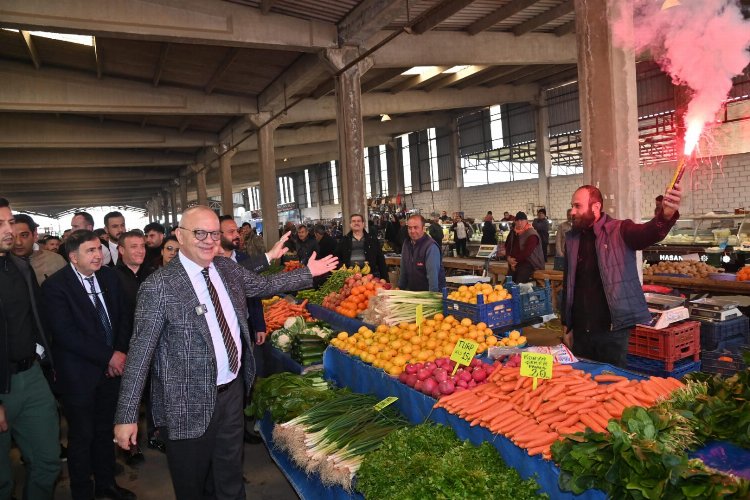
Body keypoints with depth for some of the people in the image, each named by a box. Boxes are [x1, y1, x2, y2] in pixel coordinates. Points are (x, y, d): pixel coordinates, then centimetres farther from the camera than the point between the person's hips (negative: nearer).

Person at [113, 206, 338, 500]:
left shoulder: (228, 268, 0)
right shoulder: (159, 287, -19)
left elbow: (264, 285, 17)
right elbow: (141, 352, -17)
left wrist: (309, 273, 17)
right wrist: (127, 416, -16)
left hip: (233, 388, 6)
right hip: (192, 402, -5)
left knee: (230, 475, 23)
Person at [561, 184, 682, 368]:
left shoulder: (620, 231, -5)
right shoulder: (572, 239, 8)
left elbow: (648, 232, -27)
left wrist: (666, 215, -49)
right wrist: (566, 326, 13)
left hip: (615, 331, -5)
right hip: (581, 331, 5)